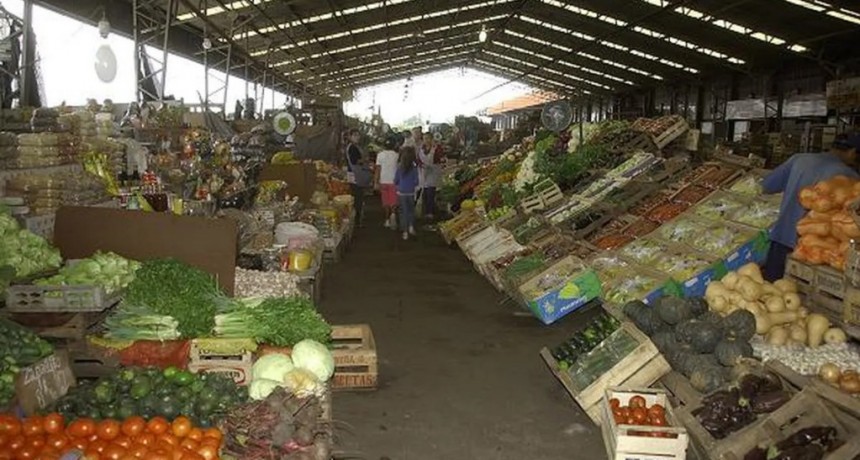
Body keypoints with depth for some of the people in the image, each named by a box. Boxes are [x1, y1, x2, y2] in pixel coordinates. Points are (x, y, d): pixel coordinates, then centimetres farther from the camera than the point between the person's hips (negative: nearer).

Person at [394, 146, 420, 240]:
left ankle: (405, 232, 7)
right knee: (411, 210, 21)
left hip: (401, 193, 0)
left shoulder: (399, 168, -9)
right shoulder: (414, 168, -9)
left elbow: (395, 181, -1)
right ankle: (411, 226, 7)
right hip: (411, 193, 0)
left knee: (403, 212, 7)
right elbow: (416, 182, -4)